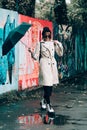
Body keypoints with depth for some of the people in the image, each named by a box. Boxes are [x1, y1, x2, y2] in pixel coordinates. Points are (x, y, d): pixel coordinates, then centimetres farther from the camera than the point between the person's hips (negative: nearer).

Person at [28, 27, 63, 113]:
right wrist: (32, 52, -19)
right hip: (44, 65, -4)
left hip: (53, 65, 4)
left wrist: (59, 44, 0)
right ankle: (48, 105, -5)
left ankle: (44, 101, 30)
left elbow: (60, 54, 12)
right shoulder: (40, 44, 2)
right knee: (47, 85, -11)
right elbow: (36, 57, 0)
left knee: (50, 85, 7)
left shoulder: (53, 43, 11)